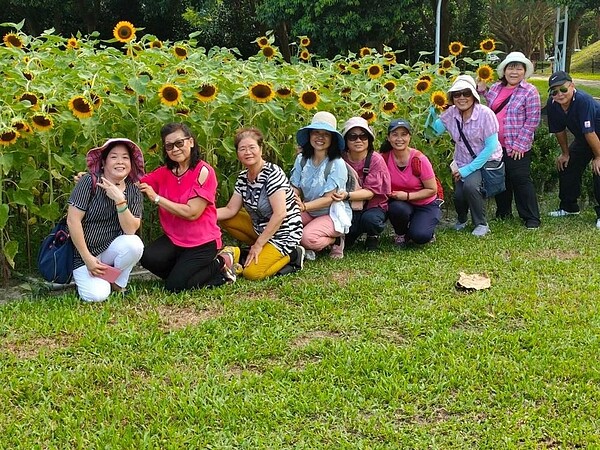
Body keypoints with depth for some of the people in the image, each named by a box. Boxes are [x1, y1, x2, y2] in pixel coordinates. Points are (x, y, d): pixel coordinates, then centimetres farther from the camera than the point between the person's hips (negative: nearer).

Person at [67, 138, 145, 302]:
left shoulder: (133, 192, 0)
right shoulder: (89, 181, -11)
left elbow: (130, 230, -12)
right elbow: (73, 220, -14)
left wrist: (119, 200, -25)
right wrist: (88, 258, -15)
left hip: (111, 250, 3)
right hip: (84, 253, -3)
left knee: (135, 244, -28)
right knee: (97, 295, -24)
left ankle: (117, 282, -1)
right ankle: (85, 278, 11)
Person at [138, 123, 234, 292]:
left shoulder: (204, 172, -14)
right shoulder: (164, 173, 5)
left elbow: (191, 213, -19)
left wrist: (156, 198, -19)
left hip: (201, 242, -5)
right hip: (174, 238, 5)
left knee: (175, 286, -13)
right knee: (149, 258, -23)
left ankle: (221, 263, 9)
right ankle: (184, 267, 6)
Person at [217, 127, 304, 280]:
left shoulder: (272, 173, -21)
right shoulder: (243, 177, 4)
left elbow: (280, 214, -26)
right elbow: (230, 210, 4)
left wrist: (258, 244, -22)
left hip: (283, 234, -9)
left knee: (252, 273, -21)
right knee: (225, 220, 4)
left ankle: (292, 255, 0)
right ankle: (263, 250, 6)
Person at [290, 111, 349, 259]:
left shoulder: (337, 164, -16)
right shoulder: (302, 159, 0)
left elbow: (329, 199, -19)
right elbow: (295, 189, -2)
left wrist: (304, 206, -34)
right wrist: (294, 202, -28)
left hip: (334, 215, -5)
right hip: (309, 213, 5)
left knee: (308, 237, -31)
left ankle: (336, 240, 0)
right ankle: (306, 247, 0)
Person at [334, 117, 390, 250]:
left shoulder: (375, 160, -14)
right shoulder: (341, 159, -5)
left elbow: (370, 192, -22)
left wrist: (347, 195, -40)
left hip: (373, 205, -2)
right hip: (349, 208, 2)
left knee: (370, 219, -36)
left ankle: (373, 236, 0)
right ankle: (354, 233, 12)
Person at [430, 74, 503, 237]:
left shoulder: (485, 114, -19)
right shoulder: (451, 114, -5)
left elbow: (491, 146, -19)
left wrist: (468, 169, -22)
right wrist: (432, 110, -16)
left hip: (487, 160, -4)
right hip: (463, 162, 4)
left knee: (470, 185, -30)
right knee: (458, 195, -14)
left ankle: (481, 224, -6)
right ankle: (462, 219, 23)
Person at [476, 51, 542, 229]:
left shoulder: (529, 92, -9)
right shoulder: (495, 88, 9)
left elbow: (532, 120, -12)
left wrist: (520, 144, -16)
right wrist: (482, 90, 11)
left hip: (517, 148, -6)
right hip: (496, 145, 6)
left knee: (521, 180, -4)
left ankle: (531, 218, 5)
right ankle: (503, 212, 32)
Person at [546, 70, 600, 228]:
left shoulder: (583, 101, -36)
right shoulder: (552, 104, -15)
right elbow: (559, 130, 0)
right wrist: (565, 153, 8)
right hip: (582, 140, 8)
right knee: (566, 167, 11)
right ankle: (568, 207, 28)